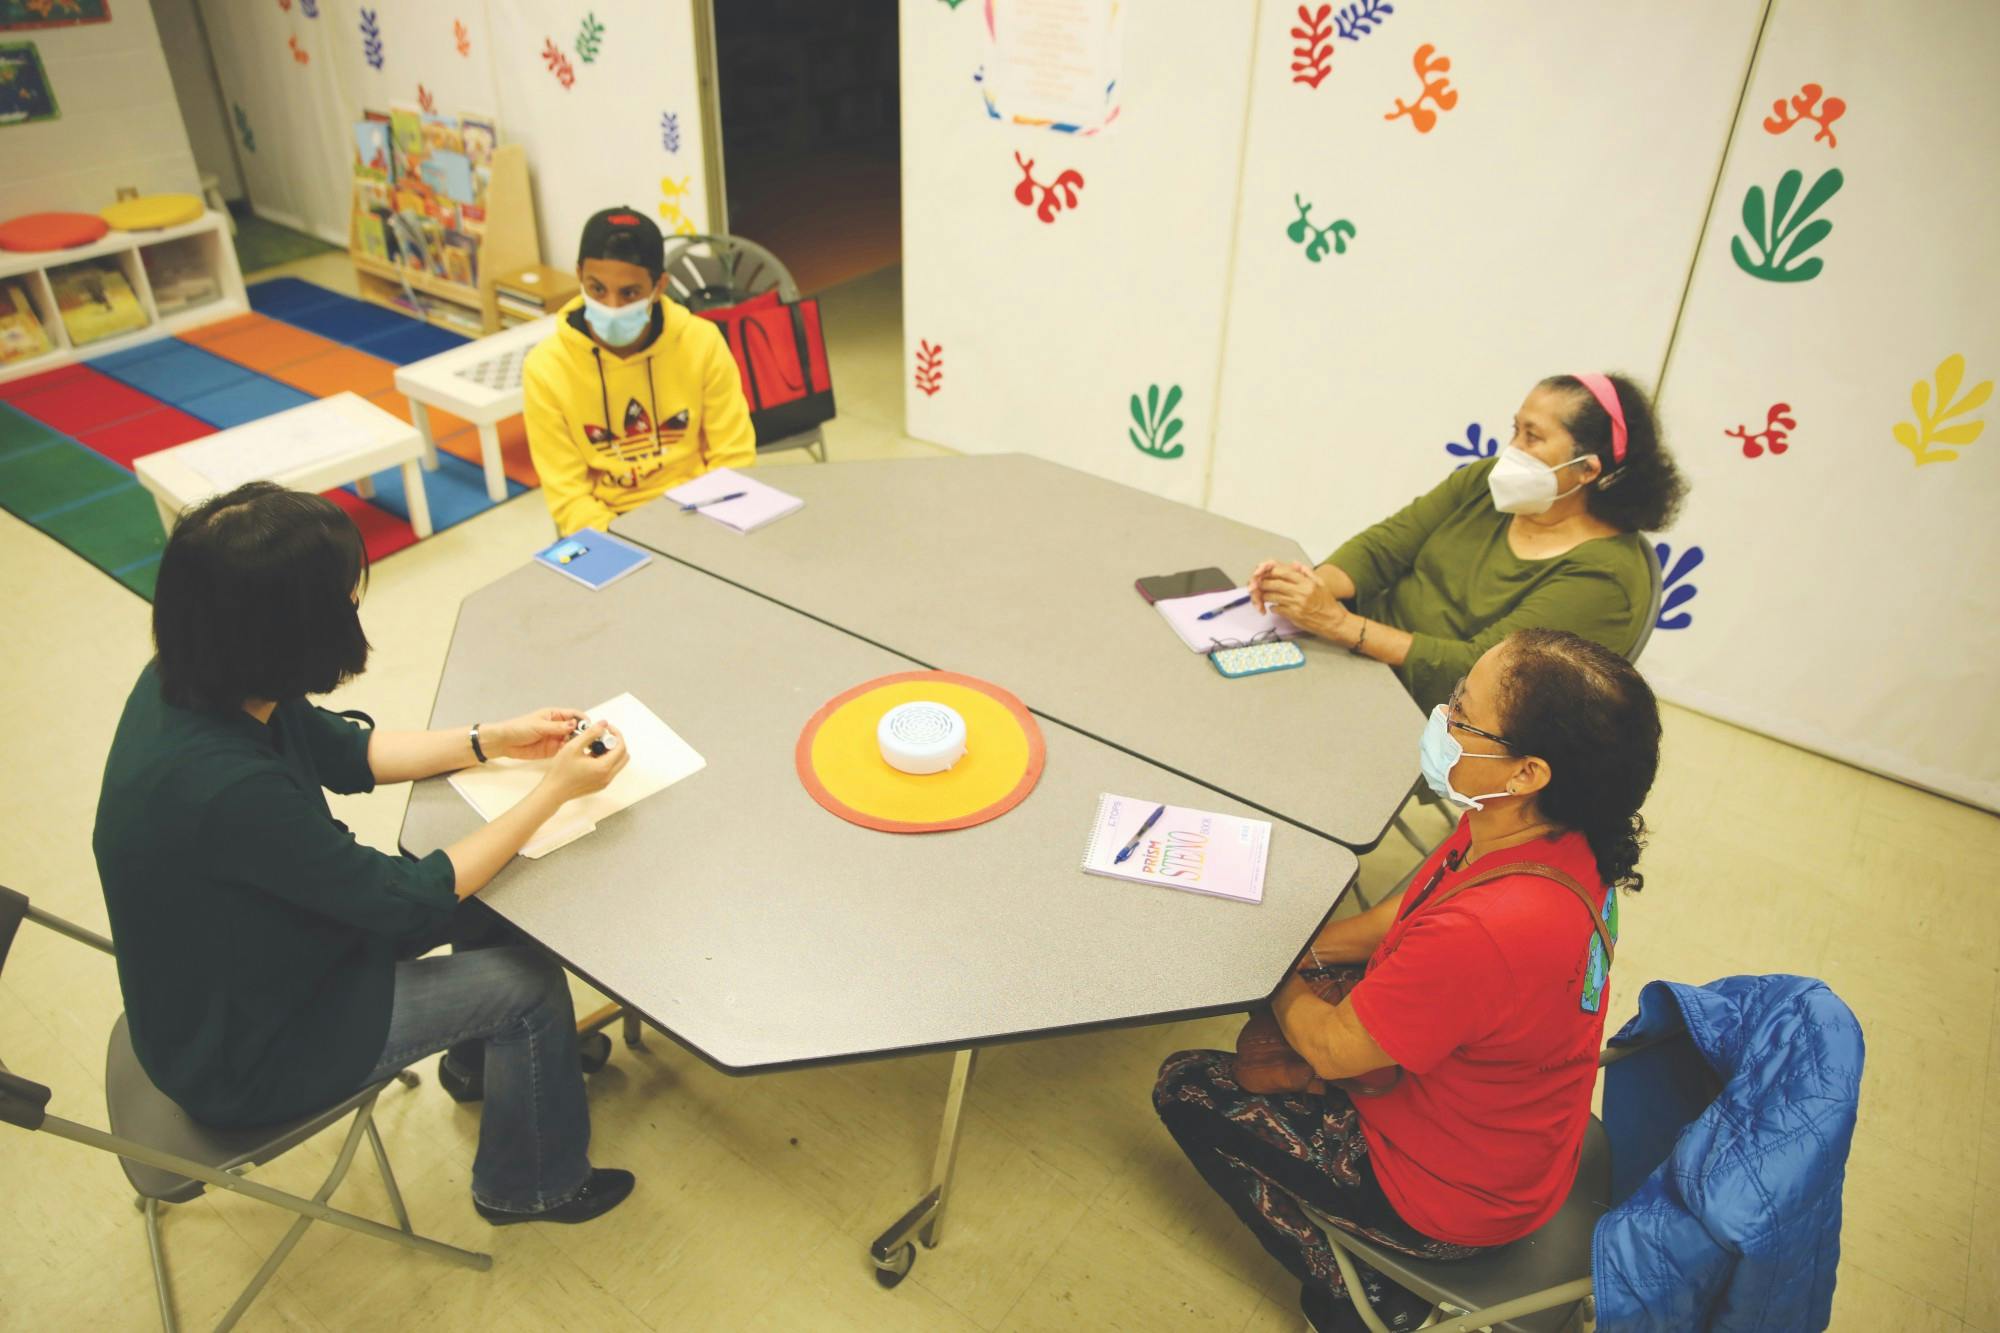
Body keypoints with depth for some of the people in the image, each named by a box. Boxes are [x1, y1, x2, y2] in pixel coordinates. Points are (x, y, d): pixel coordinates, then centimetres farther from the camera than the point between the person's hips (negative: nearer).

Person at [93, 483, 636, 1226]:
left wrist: (492, 741, -3)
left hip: (241, 971, 8)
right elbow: (409, 900, -27)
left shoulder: (188, 681, -14)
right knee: (529, 985, -3)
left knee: (486, 897, 11)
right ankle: (531, 1185, 22)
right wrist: (556, 789, -21)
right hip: (244, 1056, -8)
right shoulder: (223, 785, -40)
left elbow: (346, 753, 4)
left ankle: (487, 1059, 35)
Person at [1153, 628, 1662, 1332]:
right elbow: (1404, 915, 4)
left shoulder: (1484, 930, -41)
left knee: (1185, 1087, 3)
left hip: (1450, 1200, -8)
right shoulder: (1555, 838, -15)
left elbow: (1329, 1049, -24)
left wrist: (1275, 976, -5)